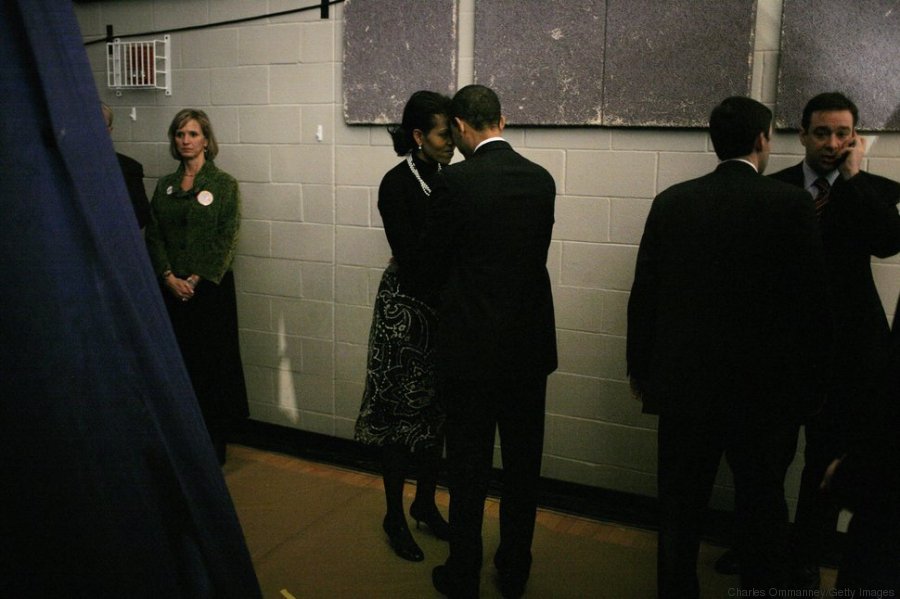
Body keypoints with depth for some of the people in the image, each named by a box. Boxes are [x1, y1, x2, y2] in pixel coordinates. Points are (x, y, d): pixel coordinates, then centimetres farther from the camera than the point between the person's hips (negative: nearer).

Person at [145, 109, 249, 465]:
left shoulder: (223, 184, -1)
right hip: (171, 288, 4)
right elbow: (153, 236, 6)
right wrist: (170, 278, -8)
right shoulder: (165, 186, 11)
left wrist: (196, 280, -13)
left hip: (210, 287, -4)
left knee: (212, 362, 0)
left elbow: (226, 240, -7)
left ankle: (214, 446, 11)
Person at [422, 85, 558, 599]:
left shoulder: (456, 181, -14)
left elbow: (433, 262, -4)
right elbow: (535, 253, 7)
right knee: (523, 462, 15)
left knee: (469, 466, 9)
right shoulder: (542, 179, 1)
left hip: (473, 345, -4)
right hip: (531, 343, 5)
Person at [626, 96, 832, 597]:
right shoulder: (792, 204, -10)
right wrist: (812, 384, 4)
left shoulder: (671, 202, -2)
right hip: (765, 387, -2)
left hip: (685, 382, 2)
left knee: (681, 508, 14)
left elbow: (644, 295, 1)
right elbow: (812, 305, -7)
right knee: (763, 509, 14)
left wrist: (640, 367, 11)